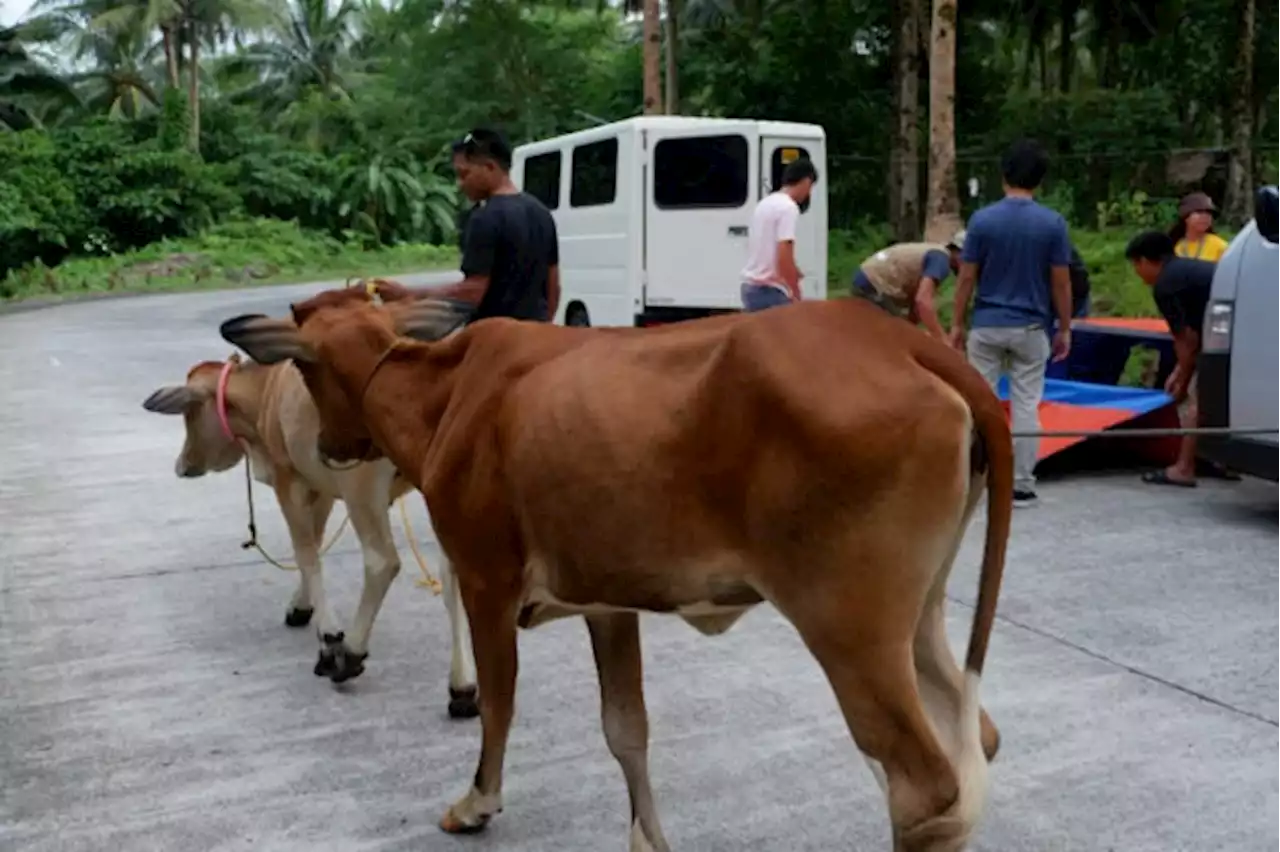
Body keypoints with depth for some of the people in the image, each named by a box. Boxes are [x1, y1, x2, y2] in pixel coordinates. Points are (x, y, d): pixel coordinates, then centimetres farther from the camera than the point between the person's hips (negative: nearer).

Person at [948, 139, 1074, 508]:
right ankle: (1021, 486, 8)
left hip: (987, 325, 0)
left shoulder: (982, 219, -6)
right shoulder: (1053, 223, -5)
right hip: (1030, 328, 0)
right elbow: (1061, 282, -3)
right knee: (1026, 406, 5)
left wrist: (956, 325, 5)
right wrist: (1064, 329, 6)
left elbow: (966, 278, -4)